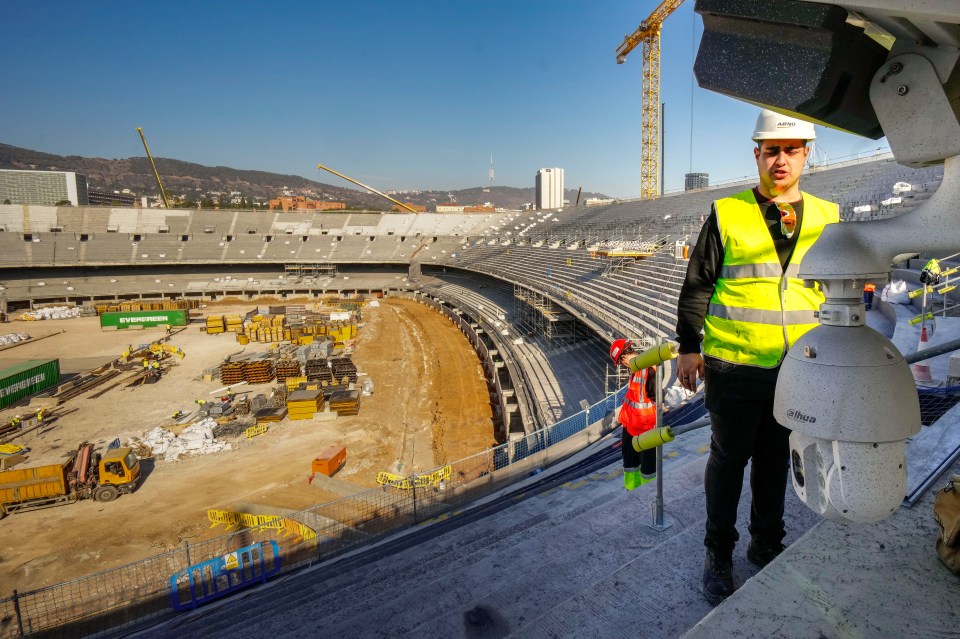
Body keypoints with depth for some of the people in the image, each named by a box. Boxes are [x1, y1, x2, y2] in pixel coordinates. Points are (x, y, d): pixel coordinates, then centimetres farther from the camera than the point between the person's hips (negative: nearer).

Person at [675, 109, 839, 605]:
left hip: (798, 370, 4)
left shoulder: (827, 217, 7)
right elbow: (696, 285, -2)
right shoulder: (726, 214, -4)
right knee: (729, 458, 9)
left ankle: (767, 543, 38)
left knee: (775, 459, 18)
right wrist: (689, 347, -5)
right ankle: (718, 554, 27)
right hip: (733, 366, -3)